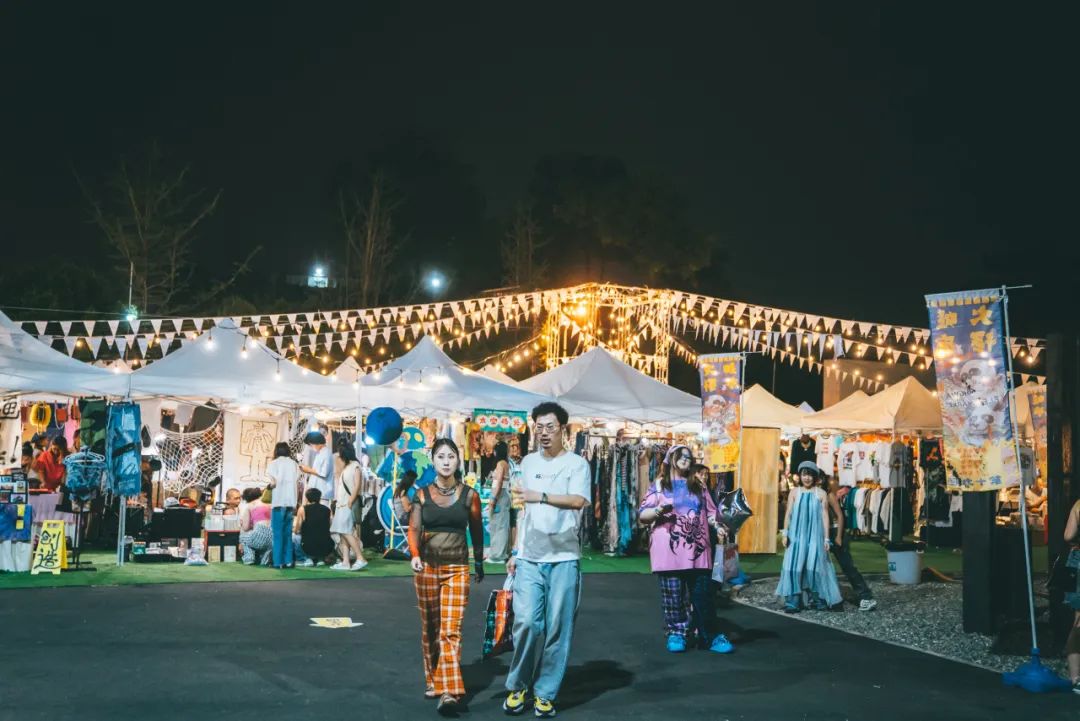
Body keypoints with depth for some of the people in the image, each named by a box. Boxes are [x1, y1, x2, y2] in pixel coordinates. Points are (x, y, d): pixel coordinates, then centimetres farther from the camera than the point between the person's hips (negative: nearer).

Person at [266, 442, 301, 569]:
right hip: (291, 502, 4)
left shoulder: (274, 463, 0)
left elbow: (274, 482, -9)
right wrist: (295, 505, 14)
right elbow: (297, 484, 8)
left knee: (278, 533, 0)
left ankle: (278, 561, -3)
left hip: (279, 501, -4)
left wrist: (270, 486, 12)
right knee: (288, 533, 10)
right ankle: (288, 561, 7)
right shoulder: (294, 464, 10)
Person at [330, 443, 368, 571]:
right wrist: (337, 501, 7)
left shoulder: (355, 465, -3)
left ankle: (360, 559, -17)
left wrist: (350, 502, -18)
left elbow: (357, 485, -11)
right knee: (342, 533, 2)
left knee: (346, 531, -16)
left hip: (348, 504, -8)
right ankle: (345, 562, -1)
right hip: (341, 504, 8)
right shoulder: (345, 467, 21)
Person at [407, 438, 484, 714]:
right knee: (429, 628, 11)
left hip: (457, 569, -2)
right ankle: (432, 680, 26)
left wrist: (479, 562, 18)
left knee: (451, 630, -11)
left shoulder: (469, 495, 1)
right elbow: (414, 528, -4)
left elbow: (476, 531, 11)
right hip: (427, 567, 2)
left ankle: (449, 691, -16)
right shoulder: (422, 493, 3)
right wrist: (414, 555, -22)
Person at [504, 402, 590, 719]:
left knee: (557, 628, 0)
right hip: (529, 558, 3)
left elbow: (578, 500, -19)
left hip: (564, 558, -3)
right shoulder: (529, 462, 13)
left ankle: (545, 694, 11)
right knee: (527, 622, -7)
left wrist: (540, 496, -30)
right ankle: (518, 686, 11)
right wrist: (515, 552, 15)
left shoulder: (576, 464, -1)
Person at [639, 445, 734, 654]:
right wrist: (658, 510, -19)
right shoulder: (660, 485, 5)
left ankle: (708, 637, 4)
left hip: (697, 550, 3)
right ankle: (676, 634, 10)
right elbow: (642, 515, 1)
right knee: (673, 595, -2)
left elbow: (710, 512, 17)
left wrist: (718, 526, -3)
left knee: (703, 594, 0)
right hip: (670, 551, -3)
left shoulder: (699, 486, 17)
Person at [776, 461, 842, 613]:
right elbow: (788, 514, 7)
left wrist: (826, 538, 1)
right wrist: (785, 533, -1)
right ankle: (793, 602, -1)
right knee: (794, 567, -4)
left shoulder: (821, 494, 3)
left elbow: (825, 516, 4)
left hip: (815, 536, -1)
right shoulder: (794, 492, 6)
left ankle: (819, 600, 12)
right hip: (797, 535, 1)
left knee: (815, 567, -1)